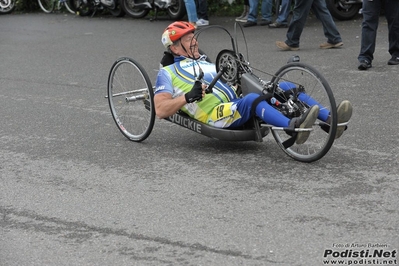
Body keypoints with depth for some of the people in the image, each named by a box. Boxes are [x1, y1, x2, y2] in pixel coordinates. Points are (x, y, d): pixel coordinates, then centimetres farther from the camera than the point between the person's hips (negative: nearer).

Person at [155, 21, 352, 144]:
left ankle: (331, 120, -23)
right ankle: (293, 127, -62)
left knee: (286, 87, -8)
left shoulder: (206, 63, 32)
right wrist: (189, 97, -17)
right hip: (215, 114, -8)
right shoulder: (168, 73, 10)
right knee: (252, 99, -37)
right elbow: (160, 110, -4)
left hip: (237, 104, 8)